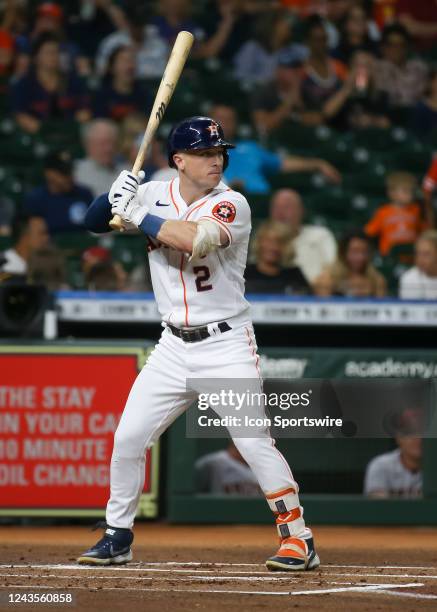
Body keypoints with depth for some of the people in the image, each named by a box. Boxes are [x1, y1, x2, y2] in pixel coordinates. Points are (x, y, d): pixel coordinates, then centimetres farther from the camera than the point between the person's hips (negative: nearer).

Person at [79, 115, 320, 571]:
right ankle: (117, 538, 20)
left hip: (227, 345, -5)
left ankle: (298, 541, -5)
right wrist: (116, 196, -17)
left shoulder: (231, 205, -13)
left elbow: (196, 239, -31)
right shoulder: (154, 195, 3)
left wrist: (137, 214, -23)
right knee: (128, 438, 4)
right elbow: (94, 222, 4)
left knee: (253, 442, -13)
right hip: (174, 347, 5)